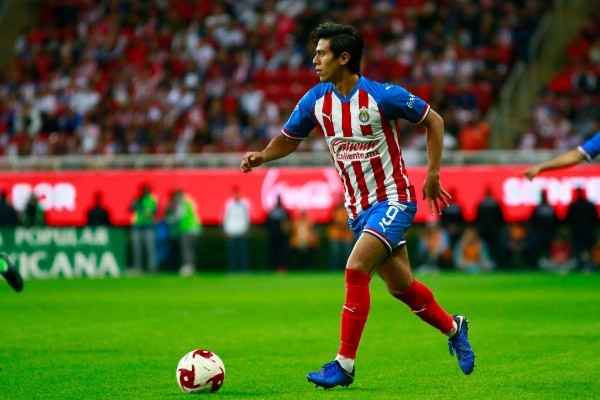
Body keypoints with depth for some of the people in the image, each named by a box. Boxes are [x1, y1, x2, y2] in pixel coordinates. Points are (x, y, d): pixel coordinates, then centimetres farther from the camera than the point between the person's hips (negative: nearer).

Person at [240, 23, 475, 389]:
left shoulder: (383, 96, -18)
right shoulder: (315, 100, -2)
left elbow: (434, 121, -5)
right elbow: (289, 140, 12)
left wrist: (433, 174, -8)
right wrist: (262, 156, -9)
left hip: (393, 200, -6)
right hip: (359, 207, 6)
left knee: (356, 270, -22)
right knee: (400, 286, 13)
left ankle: (344, 365, -17)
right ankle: (453, 328, 39)